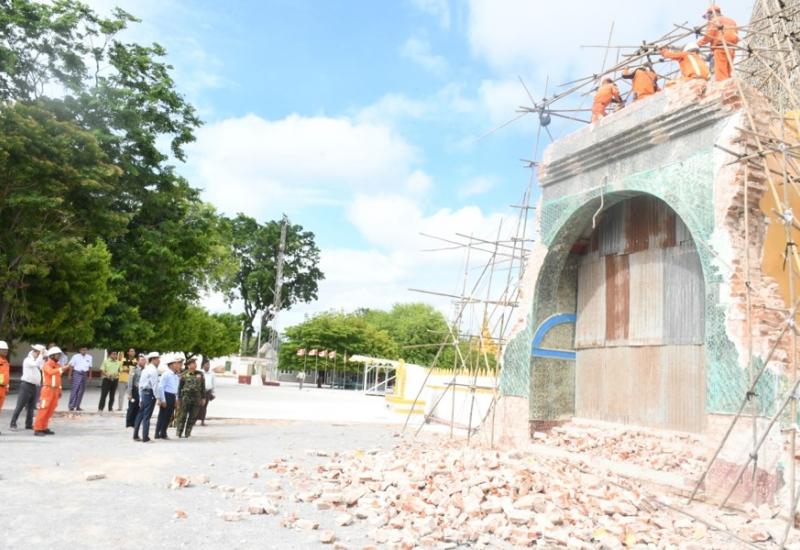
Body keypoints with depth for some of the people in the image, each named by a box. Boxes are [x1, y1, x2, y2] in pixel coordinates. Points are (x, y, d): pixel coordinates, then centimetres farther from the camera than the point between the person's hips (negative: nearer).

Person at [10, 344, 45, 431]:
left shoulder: (36, 360, 16)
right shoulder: (28, 360, -9)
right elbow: (36, 364, -27)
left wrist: (43, 356, 4)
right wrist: (41, 354, -21)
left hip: (34, 386, 8)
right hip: (26, 385, -8)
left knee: (31, 407, 9)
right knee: (20, 406, -4)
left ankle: (29, 424, 13)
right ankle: (13, 424, 2)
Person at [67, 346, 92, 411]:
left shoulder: (89, 357, 9)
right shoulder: (75, 356, -1)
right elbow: (71, 365, 0)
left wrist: (90, 376, 13)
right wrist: (69, 375, -4)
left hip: (84, 374, 4)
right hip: (77, 373, -4)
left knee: (82, 390, 6)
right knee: (74, 389, -11)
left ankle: (77, 406, 13)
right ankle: (71, 406, -9)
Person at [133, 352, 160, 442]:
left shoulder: (145, 369, 15)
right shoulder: (153, 370, -12)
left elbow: (140, 384, 18)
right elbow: (155, 385, -17)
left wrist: (141, 398, 22)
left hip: (143, 393, 9)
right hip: (150, 394, -8)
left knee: (140, 415, 14)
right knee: (147, 416, -4)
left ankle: (136, 435, 21)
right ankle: (145, 437, 1)